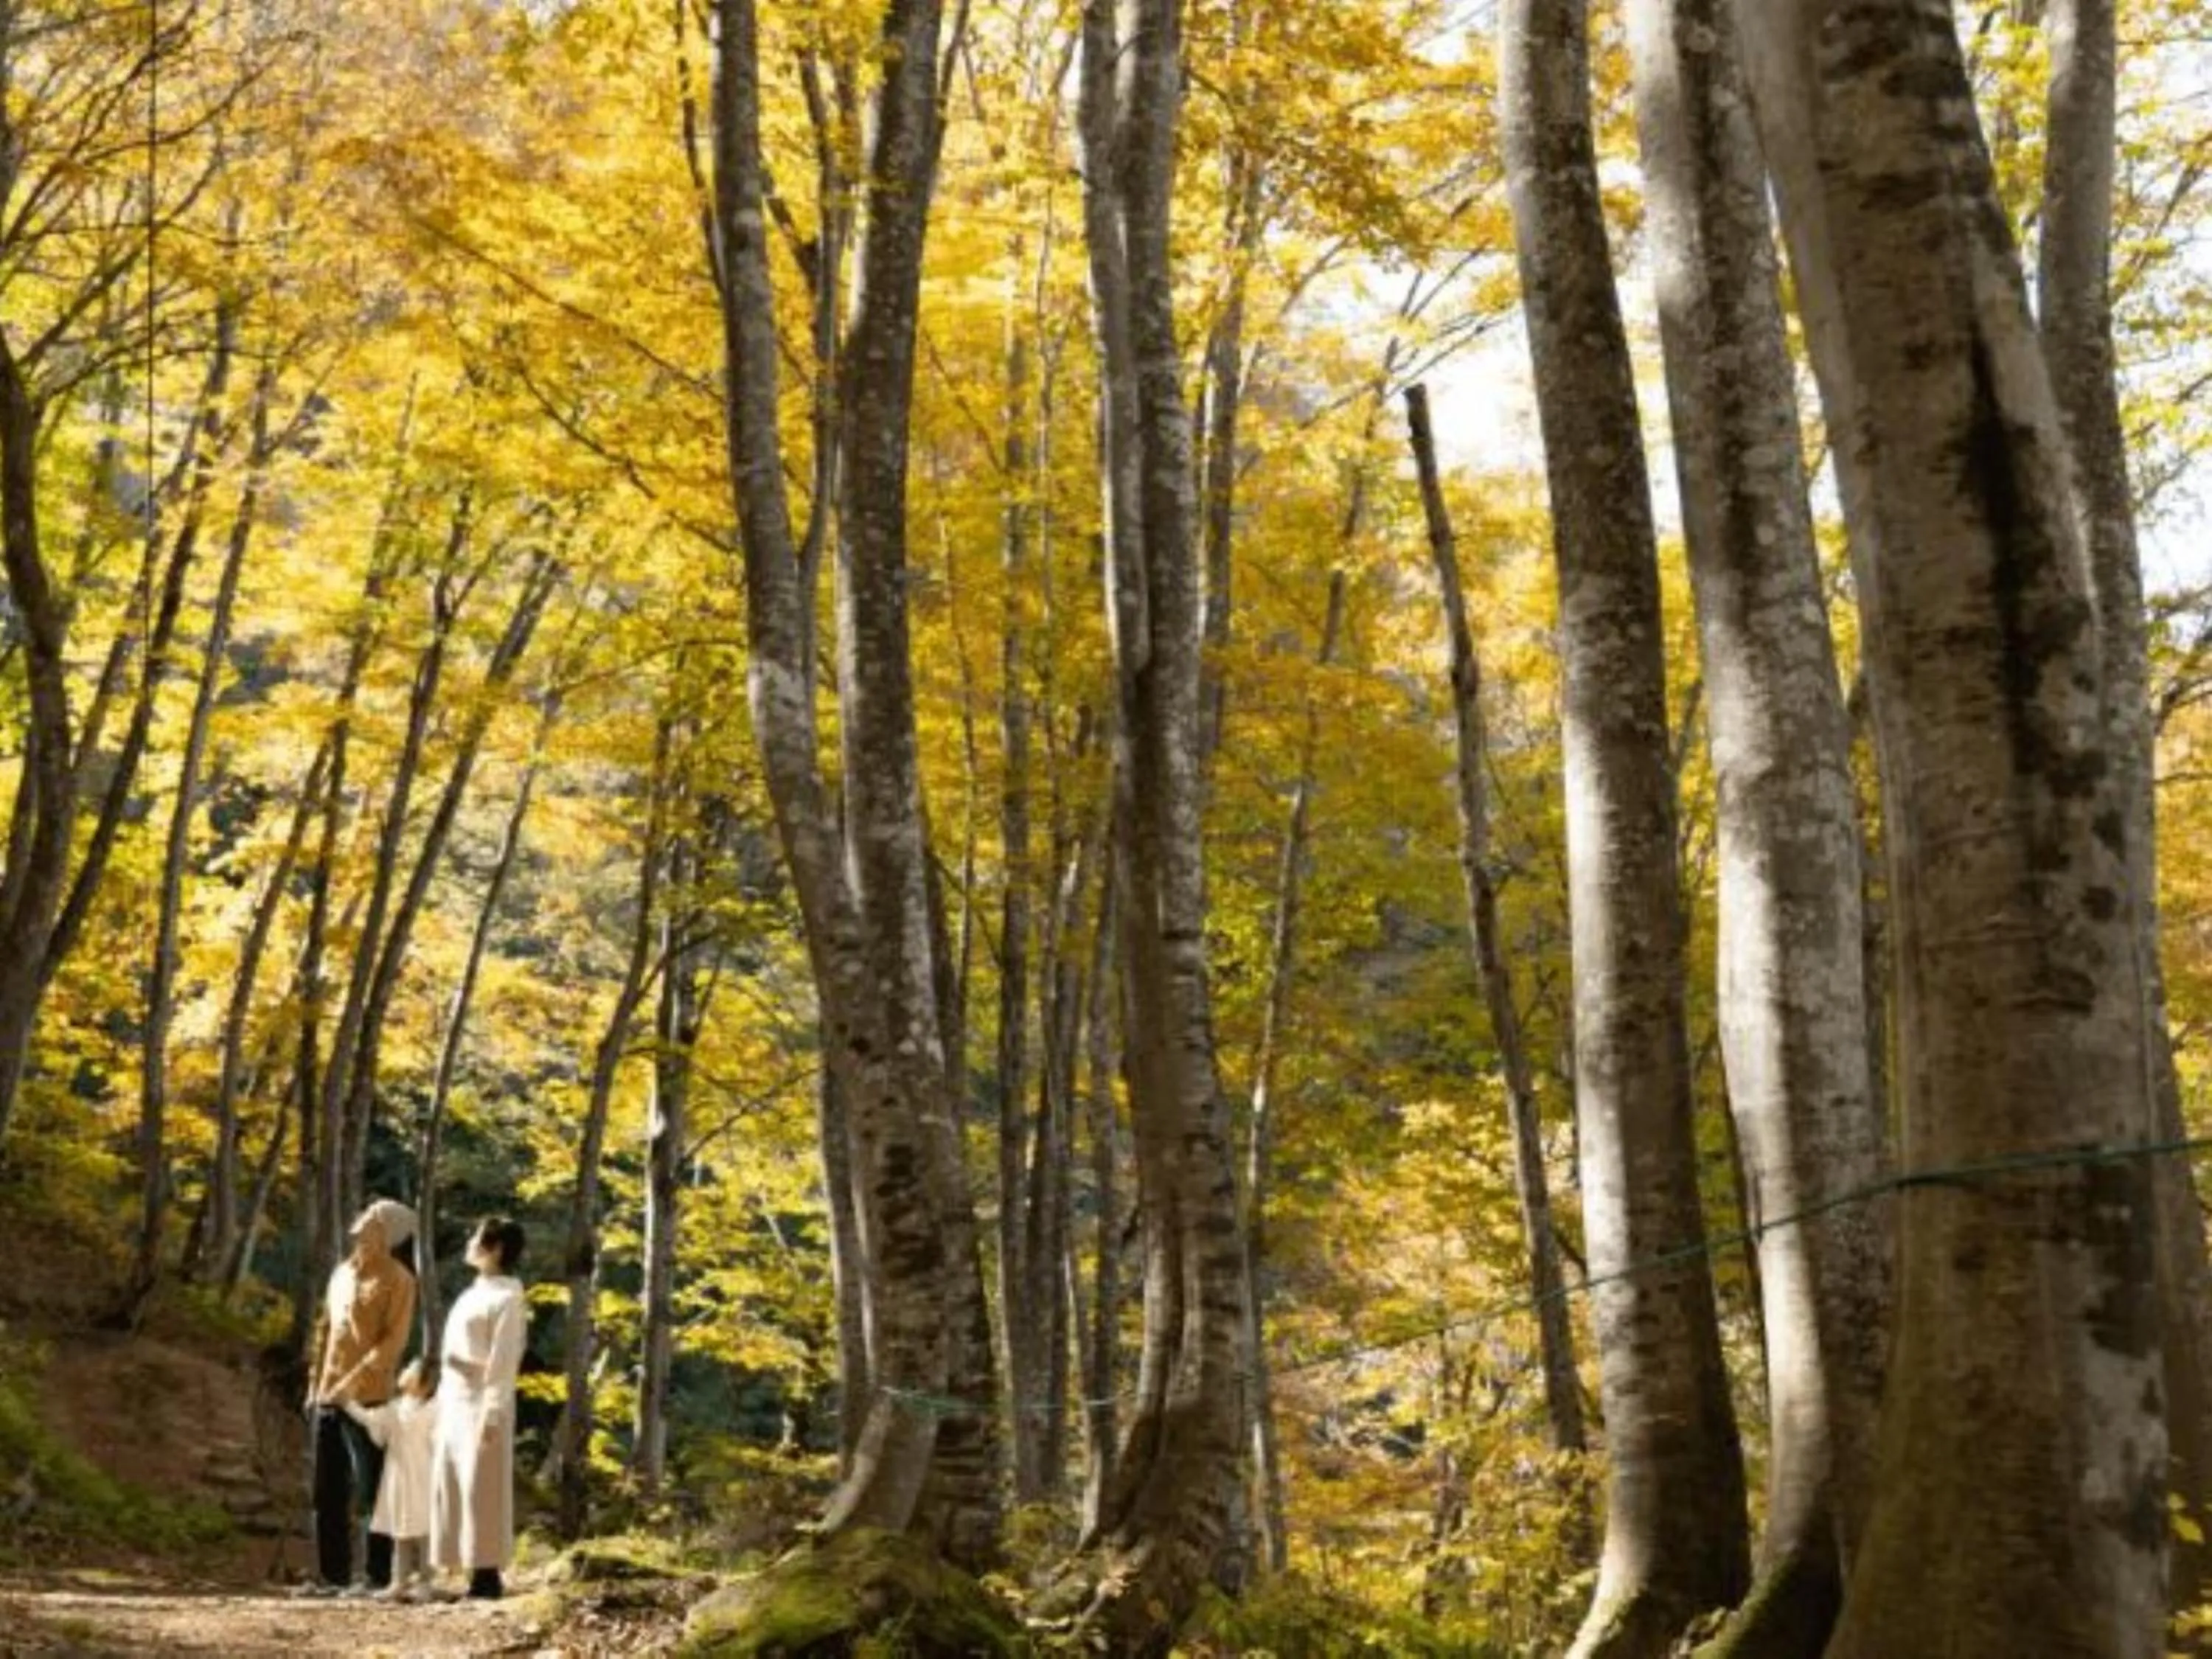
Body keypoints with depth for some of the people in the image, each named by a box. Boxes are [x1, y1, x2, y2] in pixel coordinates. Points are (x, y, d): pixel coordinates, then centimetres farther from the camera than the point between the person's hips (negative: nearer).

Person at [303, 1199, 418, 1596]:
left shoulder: (397, 1280, -5)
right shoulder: (341, 1272, 16)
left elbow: (394, 1340, -12)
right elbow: (324, 1330, 20)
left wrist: (355, 1380, -20)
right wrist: (315, 1384, 14)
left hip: (368, 1399, -7)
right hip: (328, 1398, 7)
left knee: (371, 1489, -4)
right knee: (328, 1491, 10)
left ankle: (378, 1576, 1)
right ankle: (333, 1573, 18)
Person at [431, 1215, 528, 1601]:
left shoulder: (506, 1298, -8)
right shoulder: (472, 1294, 18)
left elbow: (504, 1362, -15)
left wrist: (492, 1416, -20)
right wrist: (441, 1410, 17)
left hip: (481, 1406, -9)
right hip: (455, 1406, 9)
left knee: (482, 1490, -7)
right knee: (455, 1490, 7)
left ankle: (487, 1576, -3)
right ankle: (476, 1573, 10)